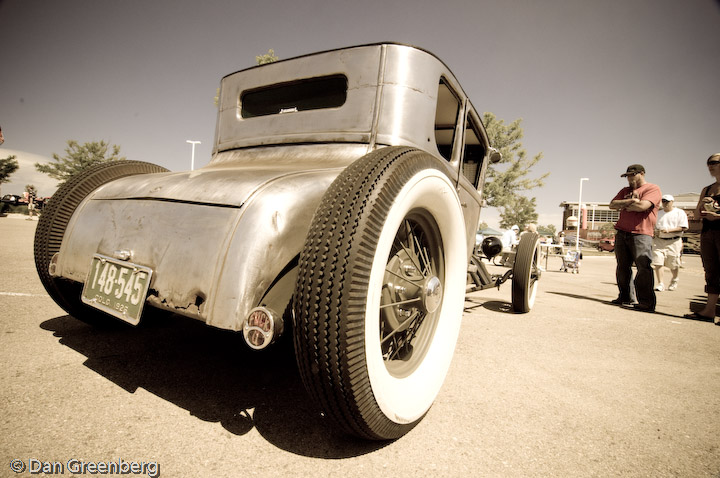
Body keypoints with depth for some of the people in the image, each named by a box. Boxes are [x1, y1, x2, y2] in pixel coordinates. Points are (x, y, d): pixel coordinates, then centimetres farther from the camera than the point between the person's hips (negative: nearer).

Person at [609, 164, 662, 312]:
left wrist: (624, 205, 0)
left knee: (643, 267, -12)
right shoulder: (625, 190, 22)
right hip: (622, 233, 7)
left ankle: (647, 302, -9)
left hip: (641, 234, -6)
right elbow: (612, 204, 8)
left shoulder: (652, 189, 0)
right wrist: (631, 201, -6)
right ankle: (625, 298, 15)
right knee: (622, 267, 7)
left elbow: (642, 206, -16)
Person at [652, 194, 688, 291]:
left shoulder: (680, 213, 2)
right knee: (657, 263, -9)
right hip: (658, 241, 3)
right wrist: (655, 232, 0)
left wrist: (669, 230, -18)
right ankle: (660, 284, -5)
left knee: (674, 265, 5)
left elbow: (684, 228, -6)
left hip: (673, 242, -3)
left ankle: (674, 281, 30)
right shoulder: (658, 213, 15)